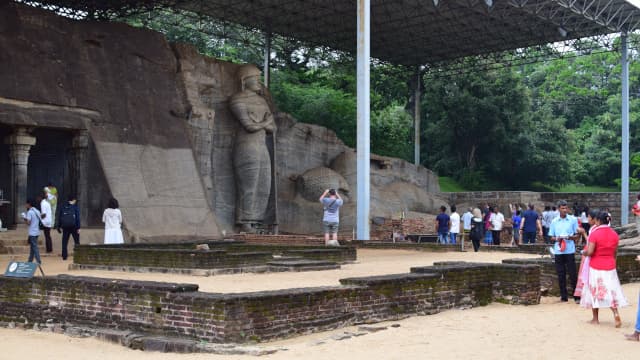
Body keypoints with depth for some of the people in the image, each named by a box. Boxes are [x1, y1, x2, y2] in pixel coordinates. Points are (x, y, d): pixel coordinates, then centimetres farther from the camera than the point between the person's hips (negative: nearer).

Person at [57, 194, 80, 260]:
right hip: (74, 227, -3)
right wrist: (78, 228, -6)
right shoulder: (75, 207, -4)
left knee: (64, 242, 7)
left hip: (65, 227, 3)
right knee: (76, 241, 7)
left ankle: (64, 256, 5)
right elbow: (77, 218, -7)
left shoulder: (62, 207, 5)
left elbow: (59, 217, 7)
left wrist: (58, 226, 12)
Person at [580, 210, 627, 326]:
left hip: (596, 267, -4)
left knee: (595, 291, 8)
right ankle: (616, 313, -11)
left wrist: (583, 252, 1)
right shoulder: (614, 234, 2)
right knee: (611, 291, 9)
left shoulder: (595, 233, -15)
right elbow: (615, 252, 11)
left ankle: (595, 318, 15)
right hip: (610, 267, 4)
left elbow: (590, 252, -19)